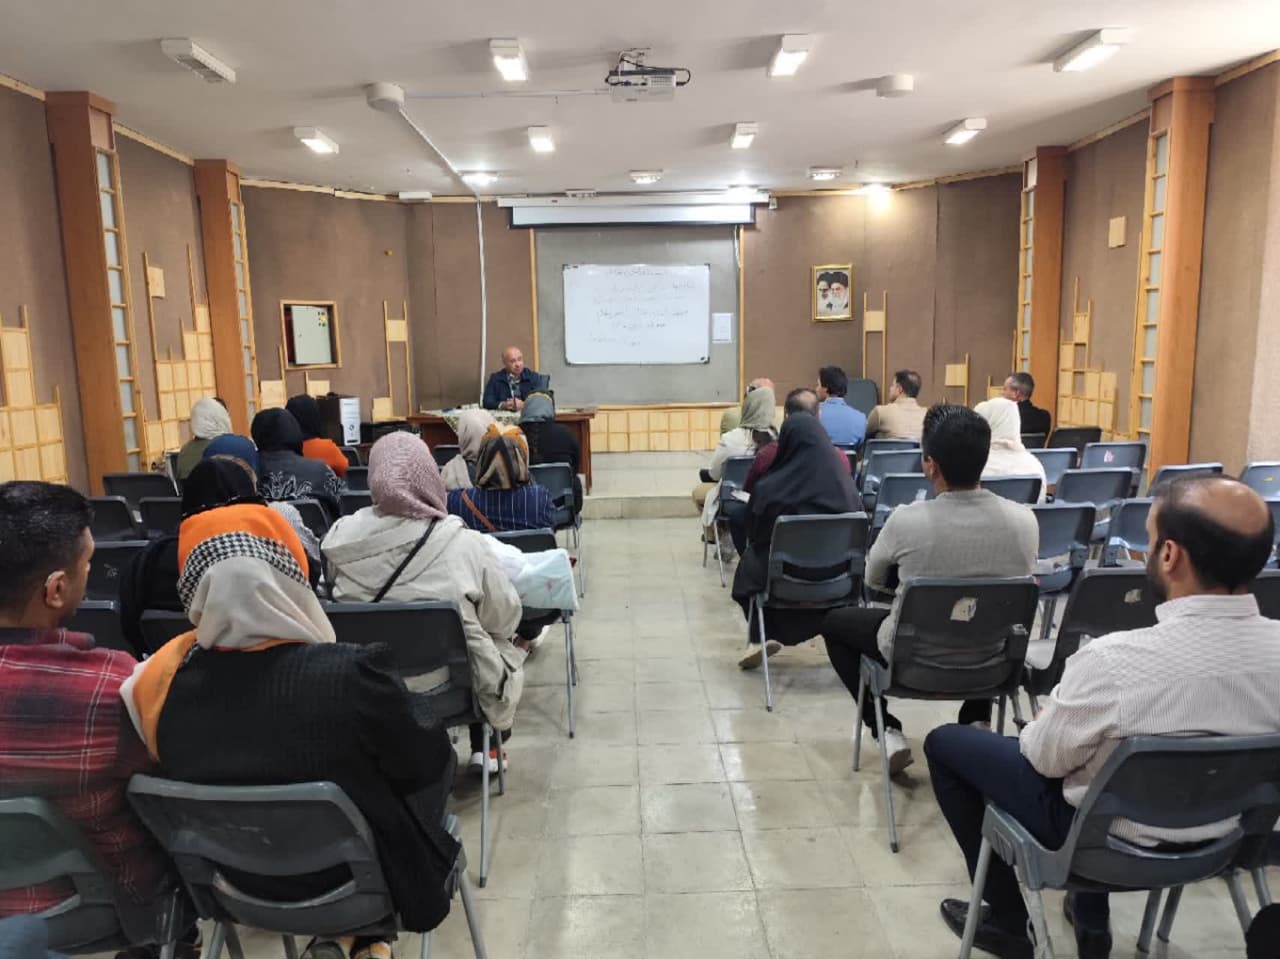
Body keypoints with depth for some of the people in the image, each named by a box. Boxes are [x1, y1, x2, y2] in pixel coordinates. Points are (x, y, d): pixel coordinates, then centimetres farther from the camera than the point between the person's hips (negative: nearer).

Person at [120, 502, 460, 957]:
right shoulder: (352, 674, -33)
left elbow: (207, 770, 1)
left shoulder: (162, 679, -19)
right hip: (349, 879, -4)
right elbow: (423, 769, -16)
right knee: (441, 763, 20)